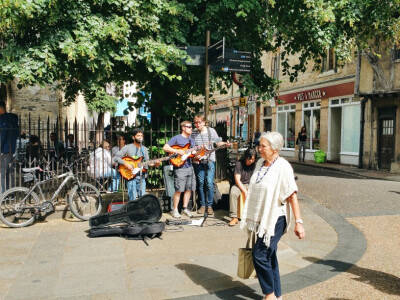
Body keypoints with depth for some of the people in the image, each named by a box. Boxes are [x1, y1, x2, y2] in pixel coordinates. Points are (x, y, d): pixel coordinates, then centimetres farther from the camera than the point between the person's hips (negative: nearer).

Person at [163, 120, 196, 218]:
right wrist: (177, 151, -17)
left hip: (189, 167, 7)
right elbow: (165, 148, -10)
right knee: (179, 190, -7)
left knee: (189, 189, 8)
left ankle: (185, 208, 20)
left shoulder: (191, 140, 19)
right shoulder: (176, 138, -3)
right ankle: (175, 210, 6)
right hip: (179, 167, -7)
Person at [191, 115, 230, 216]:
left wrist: (225, 143, -11)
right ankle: (202, 205, 17)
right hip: (198, 161, 2)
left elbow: (217, 142, 8)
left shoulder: (211, 131, 1)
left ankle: (209, 205, 5)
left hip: (210, 160, -2)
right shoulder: (193, 133, 4)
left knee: (209, 183, -6)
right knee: (200, 183, 6)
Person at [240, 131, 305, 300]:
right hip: (261, 218, 8)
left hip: (275, 219, -8)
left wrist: (298, 222, -20)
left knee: (260, 254, -9)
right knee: (269, 257, 14)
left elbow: (292, 196, -18)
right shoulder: (260, 163, 6)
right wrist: (251, 217, 21)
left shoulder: (282, 167, -17)